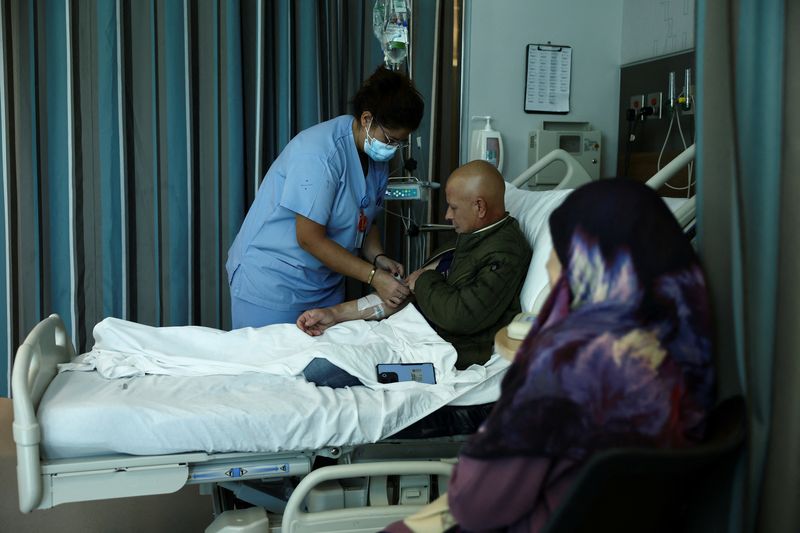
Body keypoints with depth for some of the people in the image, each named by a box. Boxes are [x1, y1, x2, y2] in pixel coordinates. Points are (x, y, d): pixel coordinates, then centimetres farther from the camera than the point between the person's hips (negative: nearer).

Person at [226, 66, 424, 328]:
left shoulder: (379, 157, 2)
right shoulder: (319, 152, -24)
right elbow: (309, 238, -24)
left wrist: (378, 258, -8)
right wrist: (374, 276, -24)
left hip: (325, 283, 7)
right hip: (271, 280, -7)